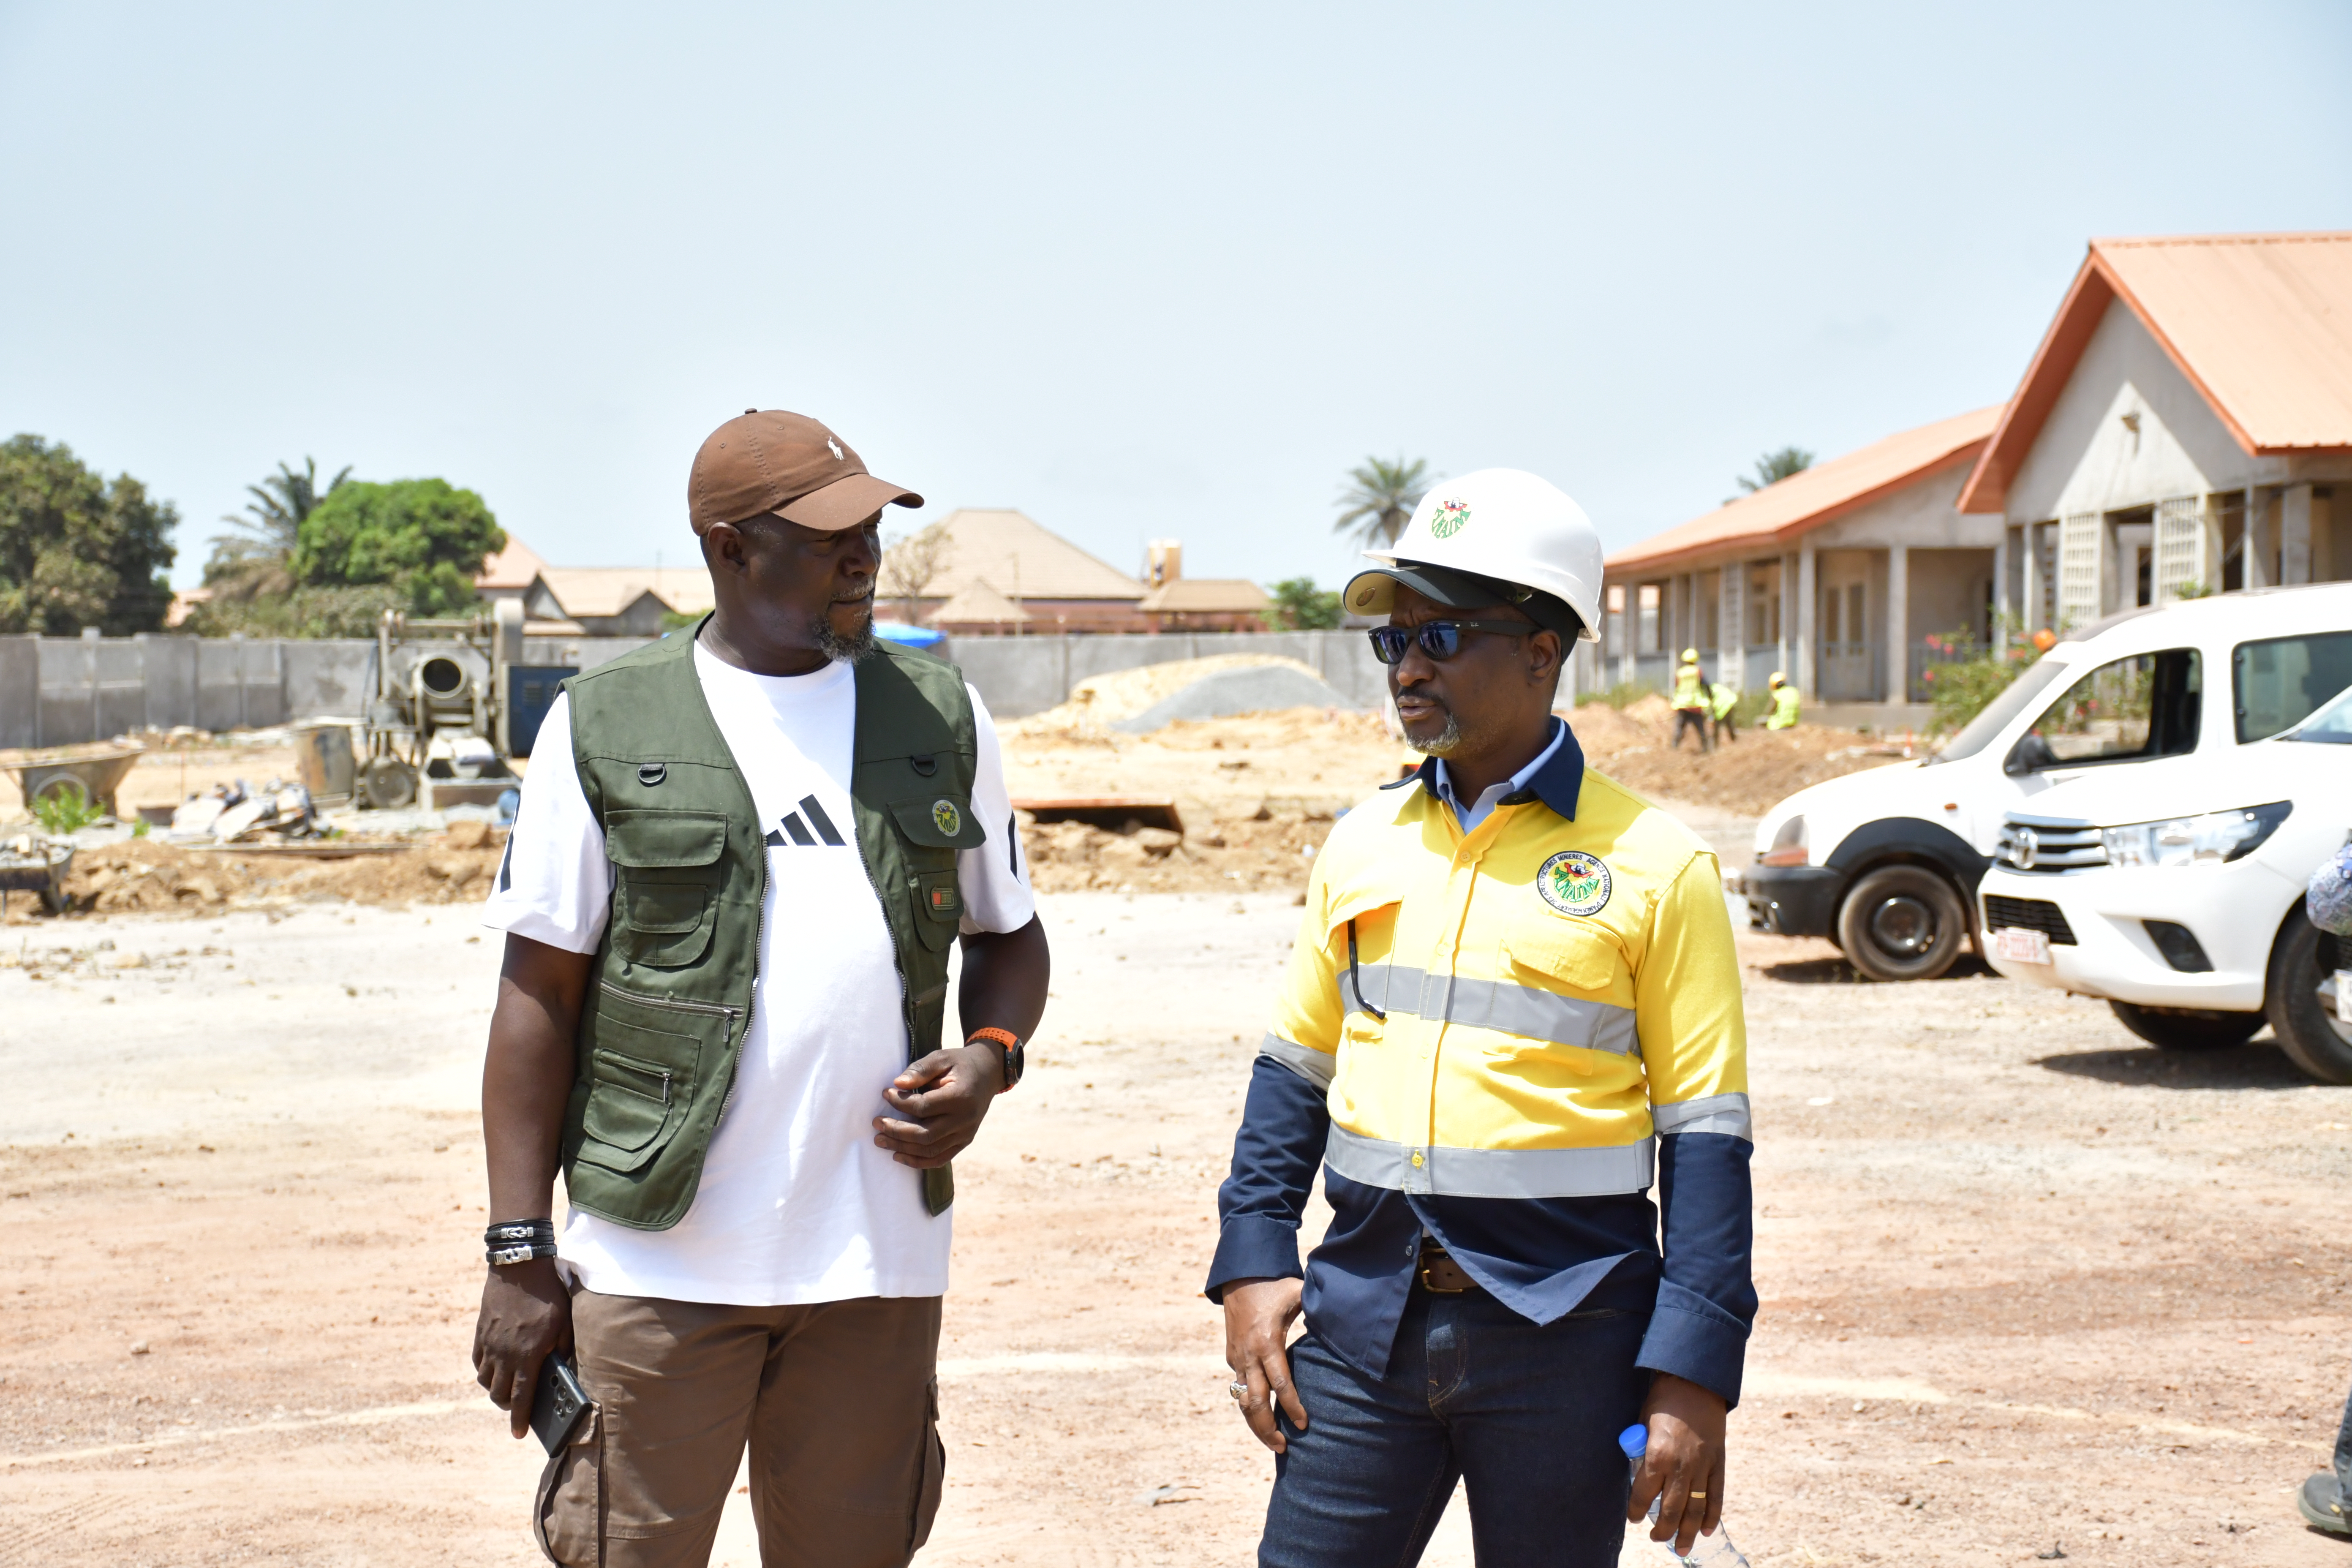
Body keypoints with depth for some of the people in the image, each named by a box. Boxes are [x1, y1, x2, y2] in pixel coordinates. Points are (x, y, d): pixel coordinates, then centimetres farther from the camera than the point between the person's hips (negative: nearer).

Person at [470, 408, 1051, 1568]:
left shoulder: (940, 717, 10)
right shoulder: (605, 726, 1)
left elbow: (1010, 936, 19)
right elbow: (540, 991, 0)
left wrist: (989, 1060, -4)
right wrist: (517, 1254, -4)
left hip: (879, 1258, 3)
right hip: (658, 1258, -3)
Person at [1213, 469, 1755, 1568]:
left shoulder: (1653, 866, -5)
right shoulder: (1363, 845, 9)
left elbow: (1704, 1136, -6)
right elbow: (1294, 1067, 15)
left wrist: (1692, 1378, -11)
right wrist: (1252, 1264, 3)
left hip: (1564, 1340, -4)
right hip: (1367, 1313, 4)